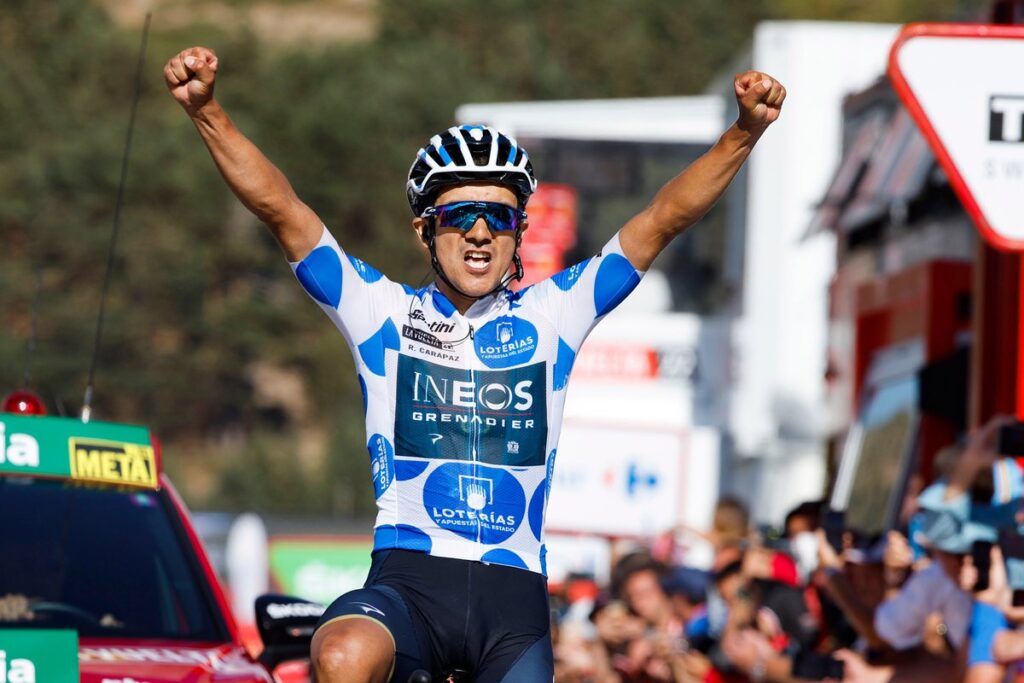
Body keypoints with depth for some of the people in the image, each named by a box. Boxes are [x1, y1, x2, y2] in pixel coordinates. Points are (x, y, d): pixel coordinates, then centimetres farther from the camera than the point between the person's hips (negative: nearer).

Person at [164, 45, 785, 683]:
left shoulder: (548, 318, 11)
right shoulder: (385, 313, 9)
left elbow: (664, 219, 5)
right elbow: (280, 208, 0)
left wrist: (745, 132, -8)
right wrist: (207, 110, -13)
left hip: (514, 590, 2)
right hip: (408, 580, -2)